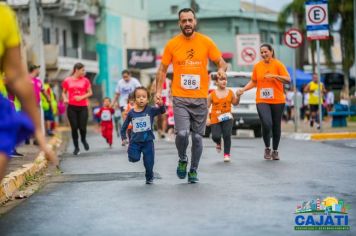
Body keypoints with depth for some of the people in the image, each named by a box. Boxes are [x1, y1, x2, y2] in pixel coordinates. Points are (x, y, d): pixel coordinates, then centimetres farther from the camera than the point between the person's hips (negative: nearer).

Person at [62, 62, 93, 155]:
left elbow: (90, 92, 6)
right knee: (74, 127, -1)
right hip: (72, 107, 0)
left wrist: (82, 97, -10)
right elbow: (64, 92, 12)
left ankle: (83, 140, 29)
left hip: (83, 107, 0)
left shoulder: (85, 80, 4)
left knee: (82, 127, -5)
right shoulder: (67, 81, 3)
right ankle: (76, 147, 13)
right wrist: (65, 98, -8)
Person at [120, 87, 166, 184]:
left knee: (149, 163, 2)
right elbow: (124, 127, 9)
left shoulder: (150, 110, -5)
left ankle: (149, 178, 28)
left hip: (148, 141, -1)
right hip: (135, 141, 1)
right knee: (134, 158, -16)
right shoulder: (131, 113, -1)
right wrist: (124, 138, 2)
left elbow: (162, 111, -22)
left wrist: (161, 105, -42)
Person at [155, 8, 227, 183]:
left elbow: (221, 62, 5)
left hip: (200, 98, 1)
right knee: (182, 133, -17)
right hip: (180, 98, -1)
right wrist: (158, 91, -2)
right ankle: (182, 160, 12)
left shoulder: (206, 42, 0)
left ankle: (193, 170, 24)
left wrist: (222, 69, -18)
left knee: (197, 136, 6)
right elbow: (162, 69, 7)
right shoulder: (172, 44, 1)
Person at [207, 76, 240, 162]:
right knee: (215, 136, -13)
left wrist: (238, 96, -3)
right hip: (215, 119, -1)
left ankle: (227, 154, 3)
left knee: (227, 135, -12)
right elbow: (207, 107, 4)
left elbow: (235, 103, 15)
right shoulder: (212, 94, 0)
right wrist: (207, 118, -5)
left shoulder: (230, 92, 6)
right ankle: (218, 143, 26)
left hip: (227, 118, 1)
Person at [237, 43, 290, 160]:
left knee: (276, 126, 7)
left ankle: (275, 151, 25)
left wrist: (274, 76, -22)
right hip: (262, 101, 0)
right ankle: (267, 148, 5)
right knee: (267, 124, -18)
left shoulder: (278, 64, -2)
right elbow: (253, 82, 17)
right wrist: (243, 89, 3)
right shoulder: (257, 66, 6)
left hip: (277, 101, 0)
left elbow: (288, 79, -9)